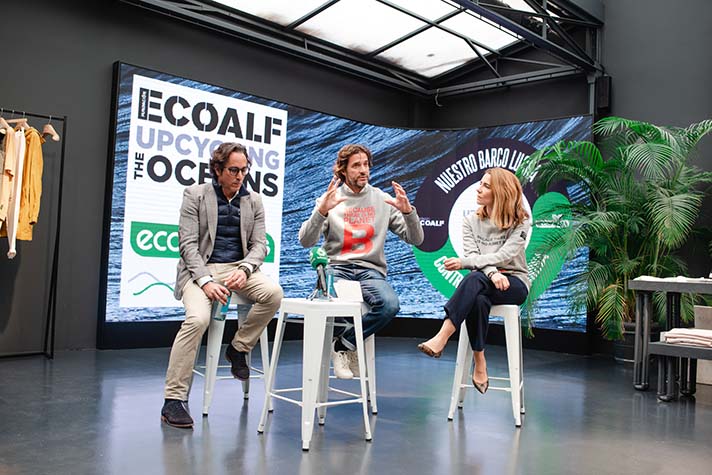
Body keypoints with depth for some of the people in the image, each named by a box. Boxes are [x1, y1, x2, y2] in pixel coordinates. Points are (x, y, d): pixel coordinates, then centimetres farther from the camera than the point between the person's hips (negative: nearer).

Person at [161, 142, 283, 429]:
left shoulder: (253, 201, 12)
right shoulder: (195, 195, 2)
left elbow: (259, 244, 6)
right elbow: (188, 244, -5)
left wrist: (244, 270, -16)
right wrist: (206, 281, -20)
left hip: (239, 268, 3)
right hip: (200, 269, -3)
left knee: (273, 293, -27)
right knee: (197, 319, -31)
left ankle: (238, 348, -2)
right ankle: (174, 400, -18)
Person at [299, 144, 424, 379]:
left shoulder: (383, 200, 11)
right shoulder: (329, 199, 8)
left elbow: (415, 239, 8)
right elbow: (305, 241, -4)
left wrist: (408, 211, -11)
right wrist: (322, 211, -20)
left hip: (371, 270, 1)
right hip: (336, 268, -1)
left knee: (390, 305, -31)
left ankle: (343, 344, -6)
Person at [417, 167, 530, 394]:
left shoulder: (520, 222, 0)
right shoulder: (471, 221, 10)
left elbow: (505, 256, -12)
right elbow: (473, 256, -2)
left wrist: (463, 262, -19)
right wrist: (492, 272, -24)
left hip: (515, 284, -3)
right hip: (483, 283, 3)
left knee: (475, 278, -36)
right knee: (478, 300, -37)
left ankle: (441, 339, -44)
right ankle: (479, 363, -27)